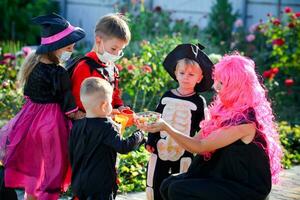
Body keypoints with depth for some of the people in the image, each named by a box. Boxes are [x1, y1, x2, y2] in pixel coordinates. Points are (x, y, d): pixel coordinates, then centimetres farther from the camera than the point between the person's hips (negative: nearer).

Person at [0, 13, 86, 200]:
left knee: (31, 173, 18)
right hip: (50, 124, -7)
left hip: (30, 118, 7)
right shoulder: (58, 73, -23)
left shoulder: (34, 62, -1)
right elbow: (70, 110, -17)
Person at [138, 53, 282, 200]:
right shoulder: (225, 110, 4)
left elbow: (200, 147, -20)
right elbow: (197, 141, -1)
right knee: (168, 185, -2)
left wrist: (166, 127, -20)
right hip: (224, 177, 8)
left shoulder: (244, 120, -23)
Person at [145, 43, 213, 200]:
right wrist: (151, 141, 7)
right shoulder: (167, 96, 6)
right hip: (162, 147, 3)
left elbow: (202, 128, -2)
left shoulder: (199, 102, -2)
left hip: (185, 151, -3)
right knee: (156, 183, 8)